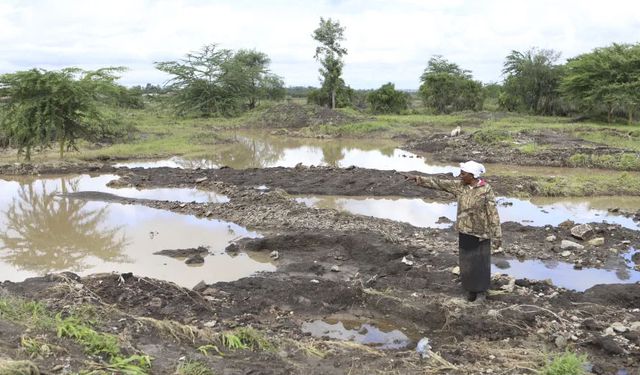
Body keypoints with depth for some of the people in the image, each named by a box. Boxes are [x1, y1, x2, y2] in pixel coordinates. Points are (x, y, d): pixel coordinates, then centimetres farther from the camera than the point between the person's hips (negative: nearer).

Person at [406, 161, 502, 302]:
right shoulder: (459, 186, -2)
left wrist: (497, 237, -13)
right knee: (467, 261, 12)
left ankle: (482, 291, 25)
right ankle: (471, 289, 30)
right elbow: (438, 183, 0)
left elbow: (493, 214, -14)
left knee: (480, 262, 7)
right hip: (465, 231, 5)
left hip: (480, 232, -4)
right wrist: (418, 178, -4)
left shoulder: (486, 190, -16)